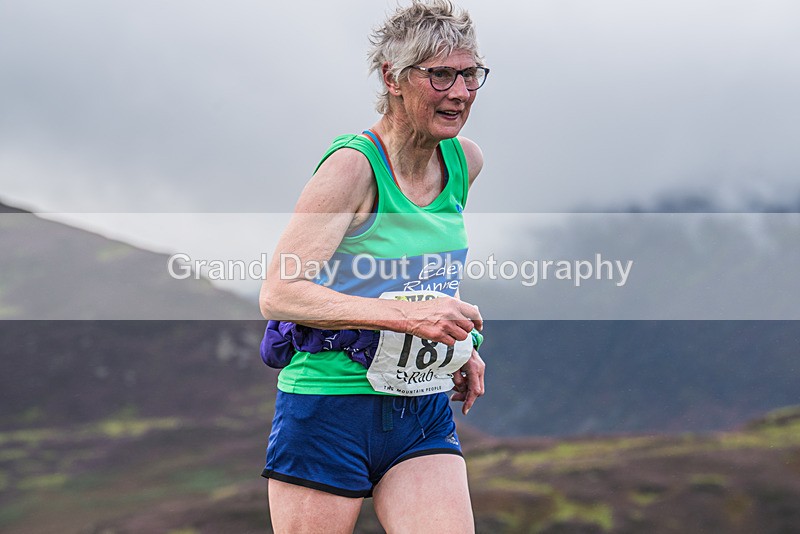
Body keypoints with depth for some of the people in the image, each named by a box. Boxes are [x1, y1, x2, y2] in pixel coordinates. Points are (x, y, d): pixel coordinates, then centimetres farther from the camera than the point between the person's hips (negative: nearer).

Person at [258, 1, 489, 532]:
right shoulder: (353, 165, -15)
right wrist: (408, 316, -32)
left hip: (425, 413, 5)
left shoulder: (466, 161, 5)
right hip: (328, 408, -5)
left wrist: (462, 343, 12)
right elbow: (279, 294, -25)